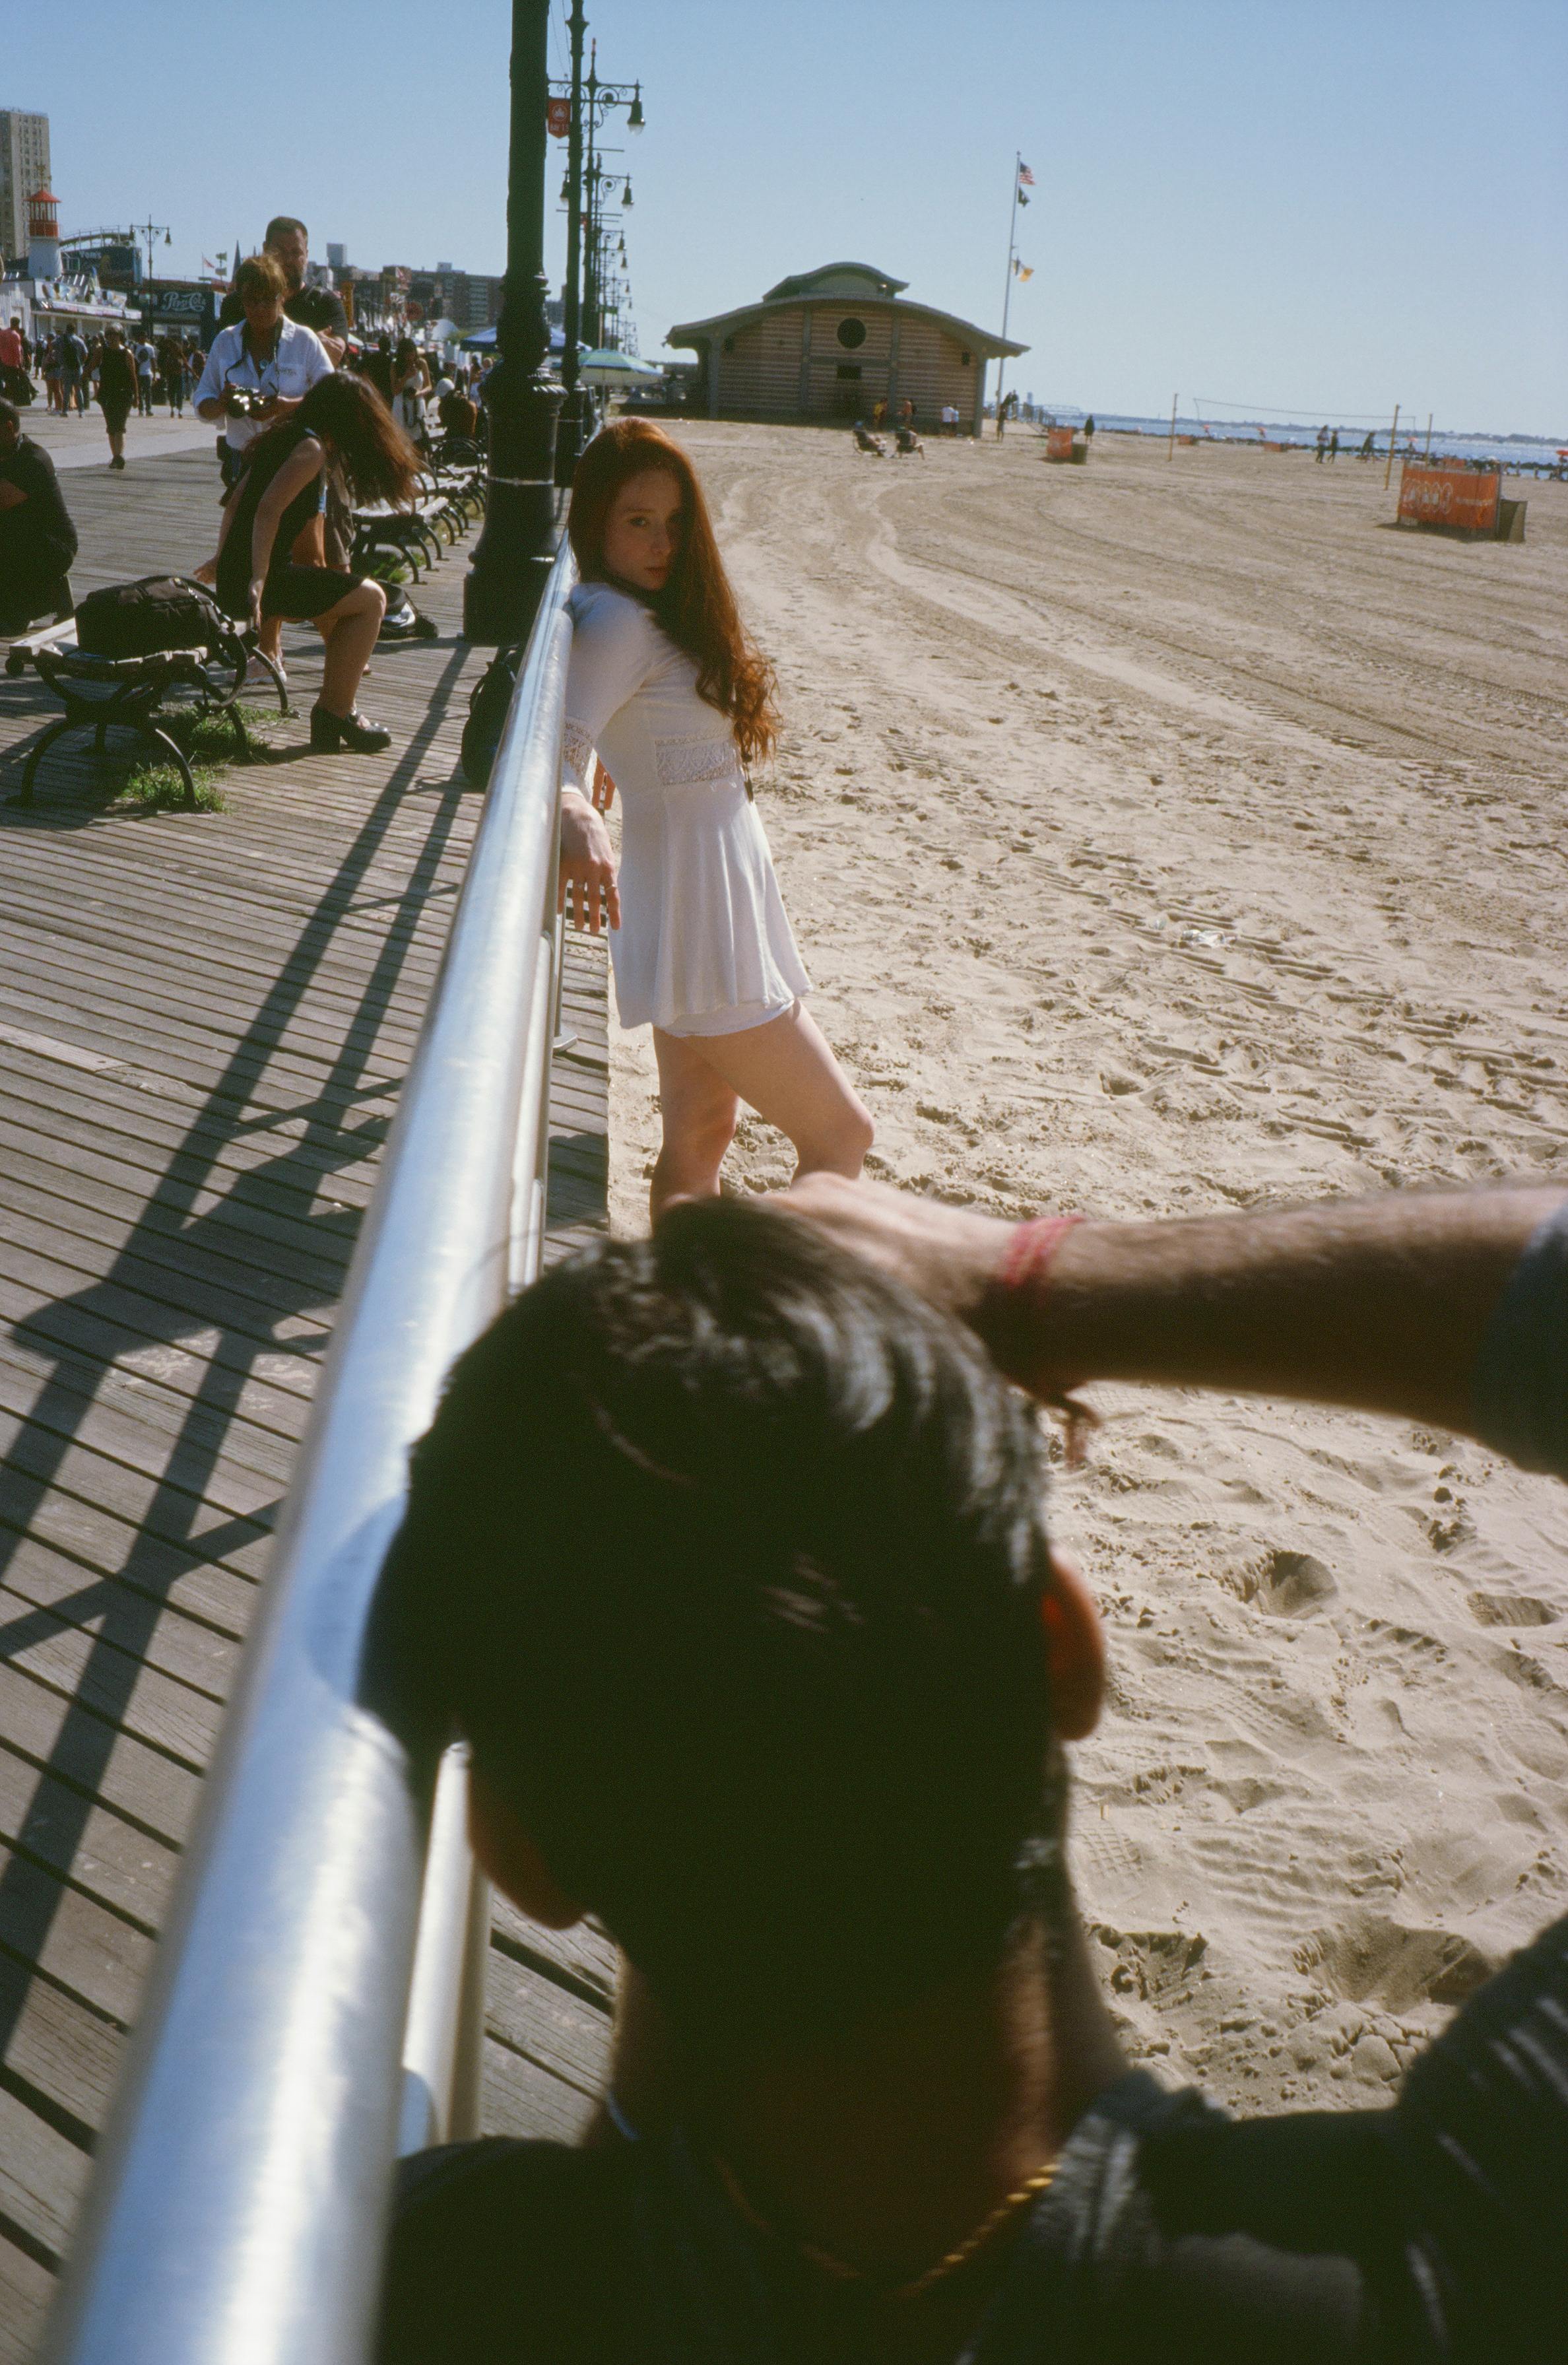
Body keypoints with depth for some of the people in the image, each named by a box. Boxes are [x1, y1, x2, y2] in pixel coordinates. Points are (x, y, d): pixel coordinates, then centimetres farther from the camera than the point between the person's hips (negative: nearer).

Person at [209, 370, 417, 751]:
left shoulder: (283, 436, 17)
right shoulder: (311, 448, -11)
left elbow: (234, 502, 22)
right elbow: (269, 510, -23)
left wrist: (223, 561, 32)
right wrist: (257, 583, -27)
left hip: (231, 578, 10)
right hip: (265, 577, -10)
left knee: (343, 590, 27)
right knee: (371, 599, -1)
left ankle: (332, 709, 25)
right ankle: (336, 714, 1)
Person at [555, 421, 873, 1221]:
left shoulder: (655, 615, 13)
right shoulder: (620, 622, -16)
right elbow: (557, 747, -33)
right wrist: (577, 820, -49)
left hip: (714, 907, 10)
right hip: (701, 926, -10)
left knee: (698, 1142, 15)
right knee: (842, 1138, -4)